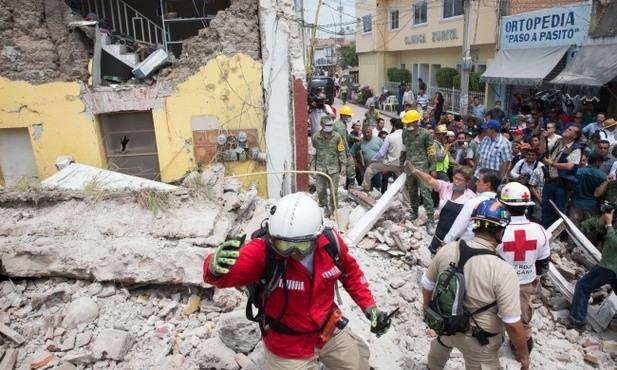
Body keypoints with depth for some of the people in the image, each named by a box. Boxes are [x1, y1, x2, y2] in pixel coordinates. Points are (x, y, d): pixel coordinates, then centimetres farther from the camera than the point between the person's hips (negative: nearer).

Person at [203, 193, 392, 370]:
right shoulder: (263, 251, -31)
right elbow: (229, 273, -45)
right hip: (288, 347, -4)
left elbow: (351, 272, 0)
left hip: (329, 331, 4)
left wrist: (370, 307, -3)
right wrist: (216, 268, -67)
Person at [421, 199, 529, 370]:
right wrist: (523, 355, -7)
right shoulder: (503, 271, -30)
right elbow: (512, 323, -25)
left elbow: (427, 284, -1)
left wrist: (427, 306, 19)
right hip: (479, 340, -5)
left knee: (440, 344, 36)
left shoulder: (446, 250, -16)